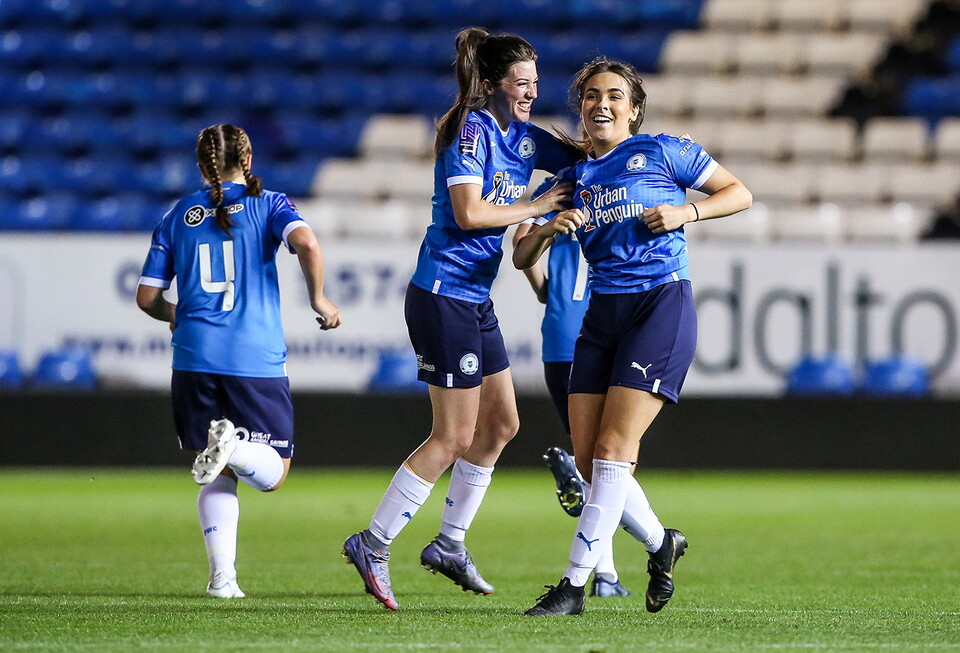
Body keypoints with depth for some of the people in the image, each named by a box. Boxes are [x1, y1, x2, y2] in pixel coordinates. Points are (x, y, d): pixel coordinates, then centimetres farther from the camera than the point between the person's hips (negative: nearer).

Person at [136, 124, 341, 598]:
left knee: (221, 476, 14)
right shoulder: (267, 205, 6)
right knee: (272, 473, 8)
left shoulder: (178, 216, 13)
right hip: (256, 360, -2)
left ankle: (221, 574, -4)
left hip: (194, 360, 3)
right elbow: (307, 245, -15)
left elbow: (147, 296, 12)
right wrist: (319, 300, -1)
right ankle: (234, 446, -25)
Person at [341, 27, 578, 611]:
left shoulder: (524, 139, 11)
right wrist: (536, 207, -14)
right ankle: (373, 544, -1)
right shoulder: (470, 130, -14)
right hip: (444, 296, -9)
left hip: (476, 301, 9)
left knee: (502, 423, 13)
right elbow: (469, 213, -23)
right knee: (454, 437, -7)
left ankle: (450, 545, 23)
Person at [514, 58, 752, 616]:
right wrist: (550, 228, -6)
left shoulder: (662, 152, 3)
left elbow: (740, 194, 6)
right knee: (589, 460, 1)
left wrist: (686, 212, -10)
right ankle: (661, 544, 26)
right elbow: (522, 257, 15)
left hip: (662, 304, -6)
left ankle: (575, 585, -14)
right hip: (603, 314, 6)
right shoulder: (572, 179, 16)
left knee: (613, 449, -14)